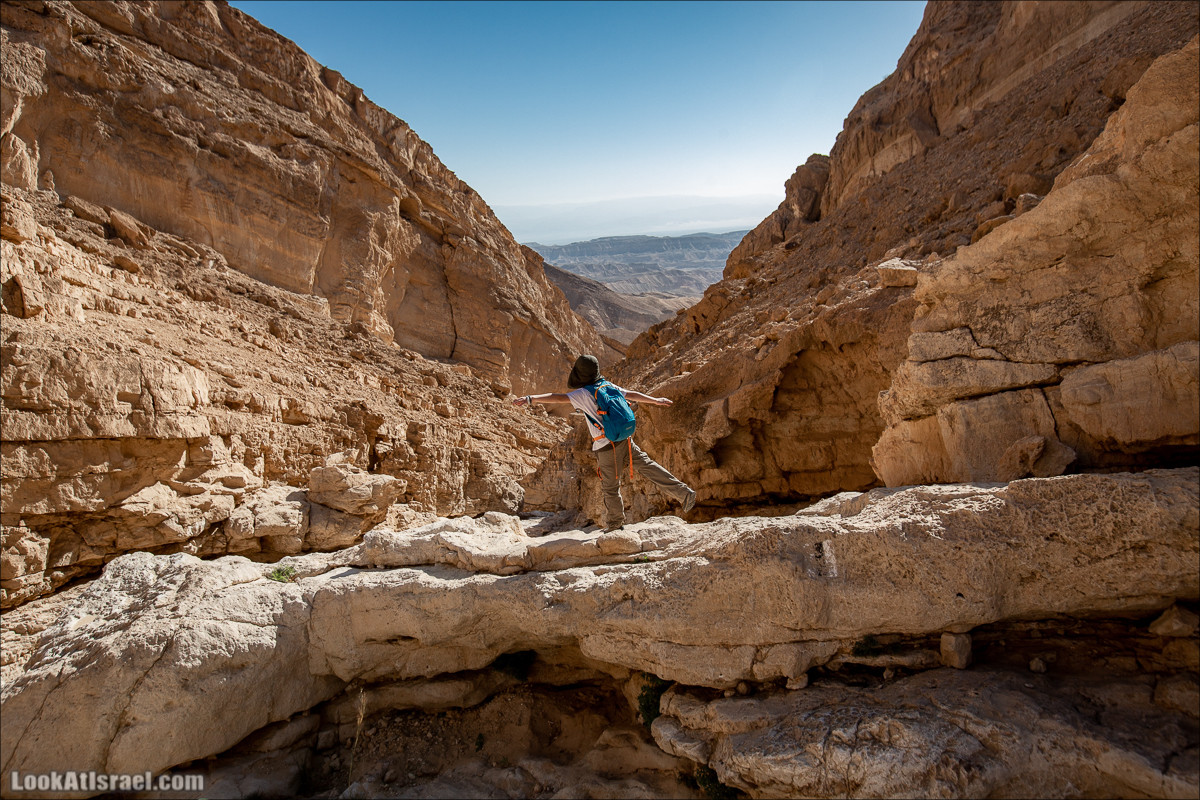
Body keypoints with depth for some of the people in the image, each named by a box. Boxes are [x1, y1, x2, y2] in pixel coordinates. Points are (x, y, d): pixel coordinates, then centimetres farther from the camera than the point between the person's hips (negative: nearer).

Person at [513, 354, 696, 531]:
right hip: (625, 440, 6)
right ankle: (684, 493, 7)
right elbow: (632, 394, 18)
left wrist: (530, 398, -31)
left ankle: (614, 524, 23)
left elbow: (558, 397, -24)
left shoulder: (584, 394, -11)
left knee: (610, 487, 9)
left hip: (607, 447, -6)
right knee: (647, 466, 9)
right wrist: (655, 400, 32)